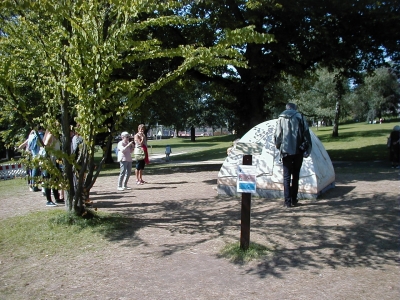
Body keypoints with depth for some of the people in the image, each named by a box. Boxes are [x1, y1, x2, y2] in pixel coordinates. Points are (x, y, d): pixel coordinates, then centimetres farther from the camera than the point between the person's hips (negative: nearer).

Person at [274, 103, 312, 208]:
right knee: (295, 176, 12)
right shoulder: (300, 117, 3)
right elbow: (306, 133, 0)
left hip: (286, 151, 0)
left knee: (287, 176, 3)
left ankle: (288, 201, -1)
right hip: (298, 151, 1)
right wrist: (307, 149, 4)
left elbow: (277, 135, 3)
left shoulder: (281, 118, 4)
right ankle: (294, 200, 17)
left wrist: (279, 147, 19)